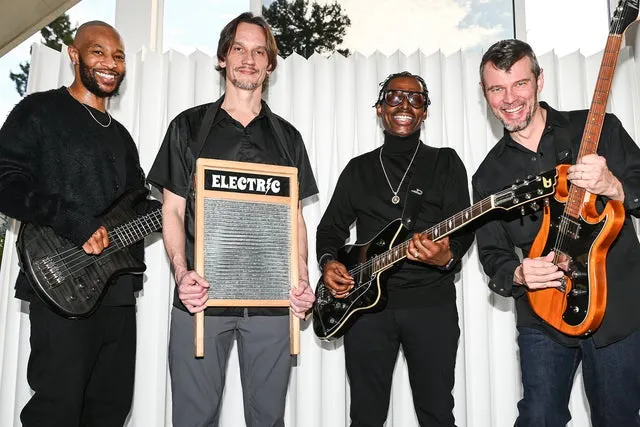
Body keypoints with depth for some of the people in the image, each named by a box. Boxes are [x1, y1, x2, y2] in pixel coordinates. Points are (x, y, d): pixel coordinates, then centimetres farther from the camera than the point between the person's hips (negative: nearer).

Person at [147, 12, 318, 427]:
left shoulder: (287, 136, 14)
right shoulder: (189, 126, 8)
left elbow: (296, 217, 14)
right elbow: (173, 210, 5)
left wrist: (303, 279, -2)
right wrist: (182, 271, -12)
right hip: (201, 296, -1)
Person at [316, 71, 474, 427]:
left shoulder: (446, 162, 7)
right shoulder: (358, 168, 13)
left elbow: (464, 227, -3)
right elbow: (330, 227, 15)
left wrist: (447, 256, -25)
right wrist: (328, 262, -4)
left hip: (432, 303, -1)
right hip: (365, 301, 2)